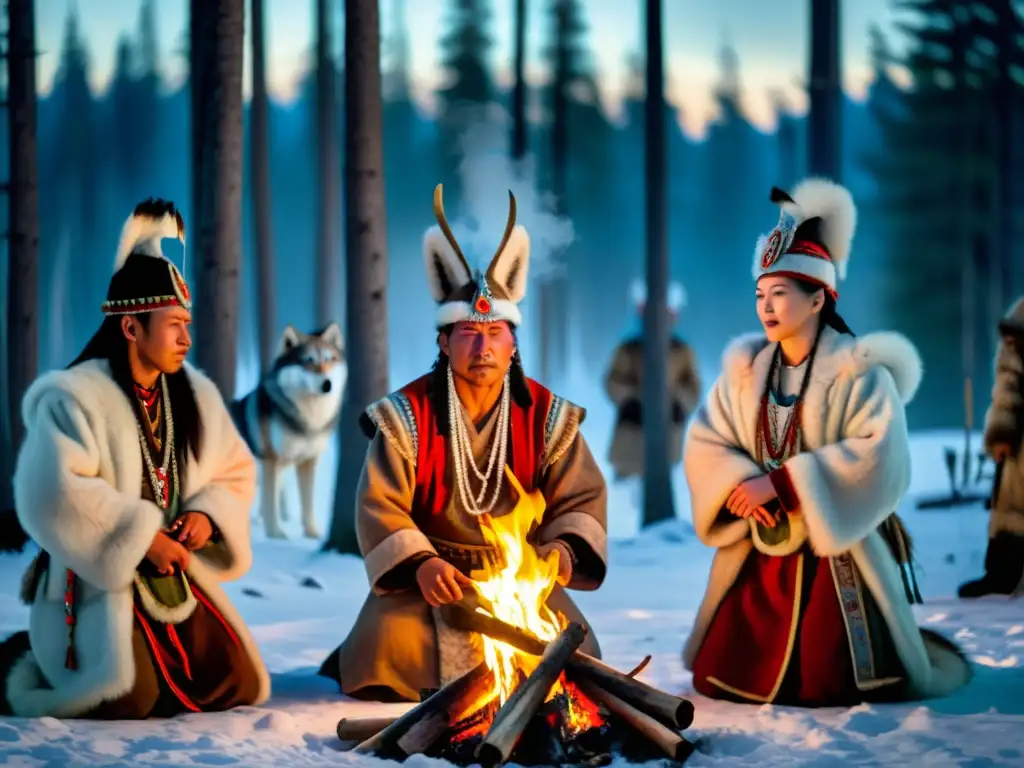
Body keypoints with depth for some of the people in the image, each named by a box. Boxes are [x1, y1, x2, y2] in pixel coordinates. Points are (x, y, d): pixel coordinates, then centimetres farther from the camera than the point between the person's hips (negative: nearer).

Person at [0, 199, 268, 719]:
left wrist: (207, 515, -8)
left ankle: (144, 651, 22)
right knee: (124, 700, -25)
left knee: (233, 685, -2)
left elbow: (235, 471, 14)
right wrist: (141, 538, -24)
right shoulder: (74, 397, -14)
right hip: (94, 579, -7)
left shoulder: (195, 396, 6)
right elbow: (55, 495, -25)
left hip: (174, 574, 7)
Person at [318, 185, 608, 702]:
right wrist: (419, 563, -27)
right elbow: (380, 506, -10)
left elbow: (582, 500, 0)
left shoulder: (548, 417, 1)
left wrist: (564, 549, -23)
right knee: (392, 646, -26)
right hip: (429, 581, -2)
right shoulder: (406, 415, -5)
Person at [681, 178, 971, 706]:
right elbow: (704, 444, 0)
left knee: (828, 688, -10)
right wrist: (743, 487, -23)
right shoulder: (745, 370, 4)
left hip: (838, 556, -5)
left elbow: (881, 457, -23)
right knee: (719, 679, 4)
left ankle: (917, 654, 23)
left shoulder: (860, 371, -12)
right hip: (759, 554, 5)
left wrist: (782, 484, -26)